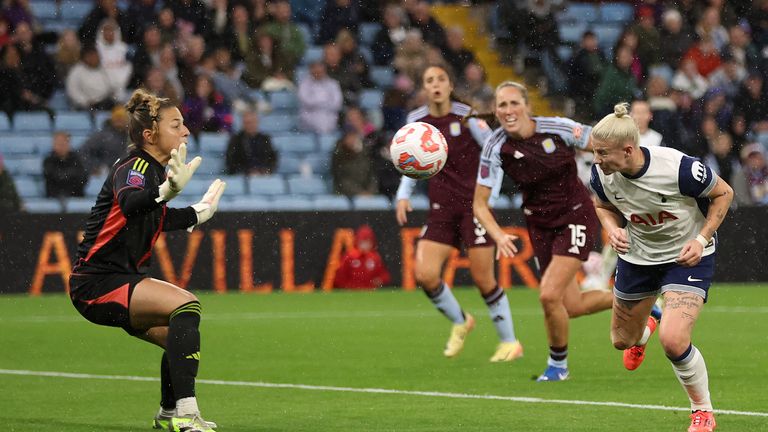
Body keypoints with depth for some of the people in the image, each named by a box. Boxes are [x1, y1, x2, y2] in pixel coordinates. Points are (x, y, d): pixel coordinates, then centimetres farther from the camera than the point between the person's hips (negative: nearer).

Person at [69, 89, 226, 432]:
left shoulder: (156, 170, 9)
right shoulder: (134, 167, -18)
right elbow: (130, 204, -43)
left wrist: (198, 213, 30)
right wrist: (168, 190, -61)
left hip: (121, 278, 10)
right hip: (97, 283, -10)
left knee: (184, 336, 20)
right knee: (186, 304, -27)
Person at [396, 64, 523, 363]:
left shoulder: (466, 116, -7)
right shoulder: (416, 122, 5)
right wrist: (403, 195, 2)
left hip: (473, 206, -4)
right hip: (441, 211, 4)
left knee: (483, 279, -5)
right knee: (424, 274, -12)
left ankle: (510, 342, 13)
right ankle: (460, 322, 15)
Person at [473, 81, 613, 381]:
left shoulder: (558, 128, -19)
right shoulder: (496, 148, -13)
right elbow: (479, 204, -9)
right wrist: (499, 237, -25)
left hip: (576, 216, -4)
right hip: (541, 226, 4)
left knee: (549, 295, -18)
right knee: (572, 306, 7)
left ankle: (557, 365, 6)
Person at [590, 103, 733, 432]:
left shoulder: (679, 168, -32)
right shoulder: (602, 175, -18)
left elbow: (723, 193, -13)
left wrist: (701, 239, -21)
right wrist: (613, 229, -14)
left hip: (686, 256, -5)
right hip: (638, 255, 5)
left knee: (673, 341, -24)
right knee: (622, 341, 19)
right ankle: (644, 330, 62)